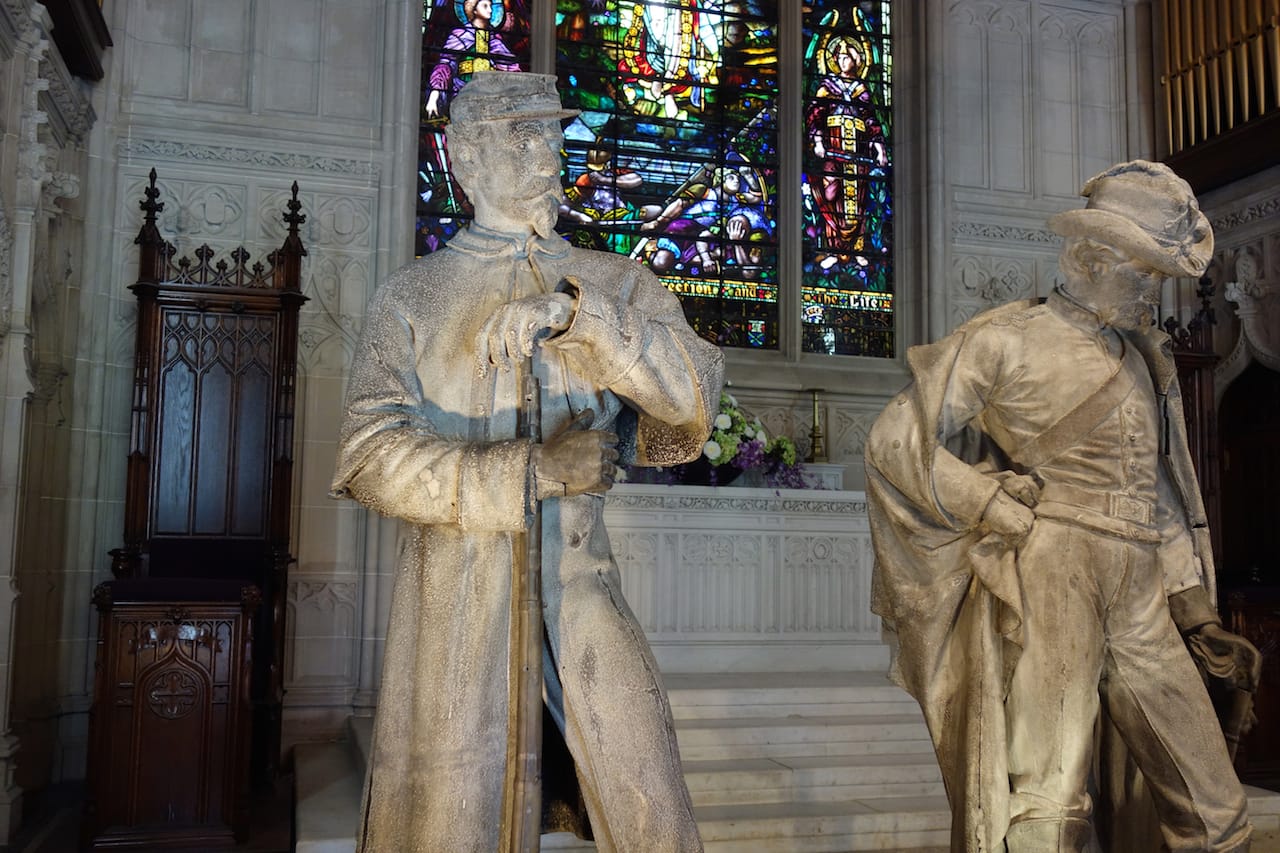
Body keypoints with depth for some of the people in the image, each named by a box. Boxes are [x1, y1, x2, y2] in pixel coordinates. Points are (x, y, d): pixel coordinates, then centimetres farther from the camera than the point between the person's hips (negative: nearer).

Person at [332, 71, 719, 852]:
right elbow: (370, 457, -6)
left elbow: (697, 391, -8)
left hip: (579, 582, 1)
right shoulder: (411, 299, 6)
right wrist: (529, 471, -17)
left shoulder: (614, 284, 9)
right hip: (455, 590, -1)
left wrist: (572, 314, -21)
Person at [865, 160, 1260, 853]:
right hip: (1047, 582, -6)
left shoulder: (1149, 361, 20)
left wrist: (1197, 617, 18)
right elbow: (896, 441, -5)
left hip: (1143, 607, 7)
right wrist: (1010, 516, -8)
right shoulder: (1008, 341, 0)